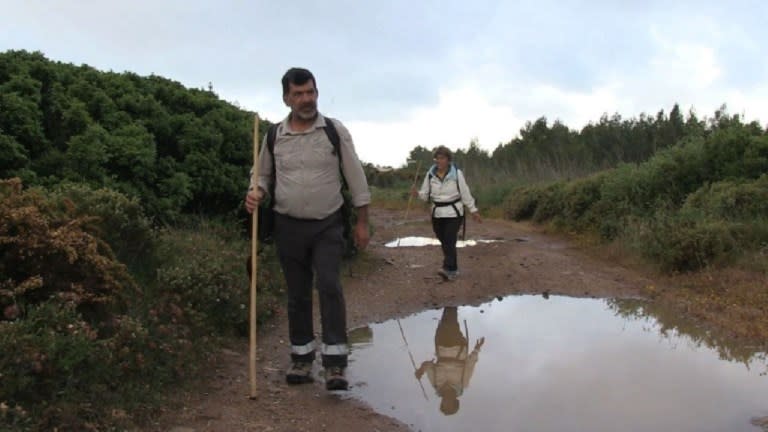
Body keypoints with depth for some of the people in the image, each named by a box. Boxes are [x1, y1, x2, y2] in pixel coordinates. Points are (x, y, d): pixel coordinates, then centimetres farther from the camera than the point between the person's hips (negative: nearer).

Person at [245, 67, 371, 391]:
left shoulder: (335, 131, -4)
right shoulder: (274, 136, 2)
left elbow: (355, 177, -1)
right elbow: (263, 175, 14)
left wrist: (362, 222, -1)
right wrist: (257, 193, -9)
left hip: (328, 225, -2)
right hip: (289, 226, 2)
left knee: (329, 286, -14)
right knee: (297, 294, 10)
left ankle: (335, 361, -8)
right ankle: (302, 358, 23)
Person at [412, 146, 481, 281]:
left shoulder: (456, 173, -8)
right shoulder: (430, 174, 0)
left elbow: (465, 193, -3)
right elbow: (426, 194, 1)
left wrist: (473, 210, -2)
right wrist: (417, 193, -21)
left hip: (454, 212, -4)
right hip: (437, 213, 4)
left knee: (449, 240, -15)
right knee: (444, 242, 7)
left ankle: (448, 270, -24)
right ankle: (453, 270, 19)